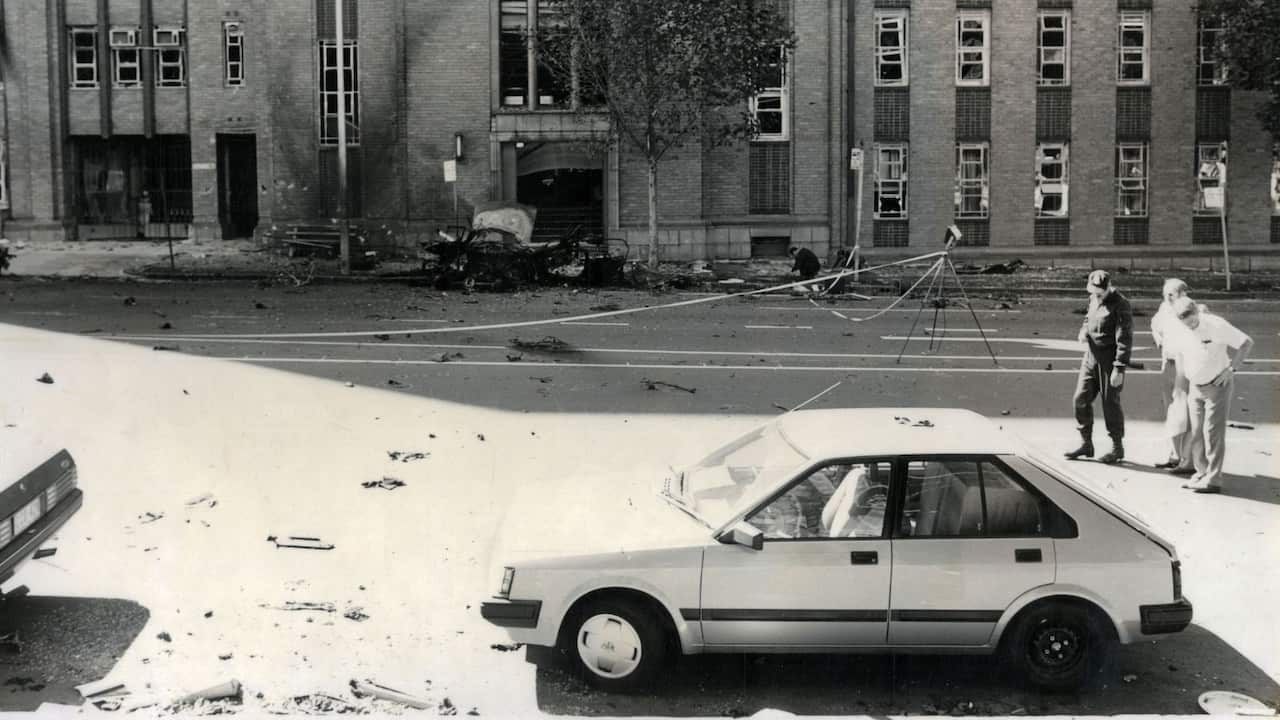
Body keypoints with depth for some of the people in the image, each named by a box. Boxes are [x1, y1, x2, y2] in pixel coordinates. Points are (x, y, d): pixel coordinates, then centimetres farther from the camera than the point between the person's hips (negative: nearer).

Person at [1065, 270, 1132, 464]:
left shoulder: (1120, 305, -17)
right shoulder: (1094, 299, 5)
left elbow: (1124, 338, -19)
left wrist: (1119, 369, -21)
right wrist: (1083, 331, -1)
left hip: (1110, 358, -7)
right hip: (1091, 355, 7)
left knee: (1110, 403, 1)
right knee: (1081, 399, 6)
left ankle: (1117, 448, 16)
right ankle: (1086, 444, 18)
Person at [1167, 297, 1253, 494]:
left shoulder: (1216, 325, -19)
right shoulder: (1181, 334, -3)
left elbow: (1246, 342, -13)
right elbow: (1179, 351, 20)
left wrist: (1230, 369, -14)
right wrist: (1186, 376, 14)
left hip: (1218, 386, -6)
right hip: (1195, 387, 6)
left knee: (1213, 432, -8)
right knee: (1196, 432, 7)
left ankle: (1213, 480, -5)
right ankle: (1202, 474, 17)